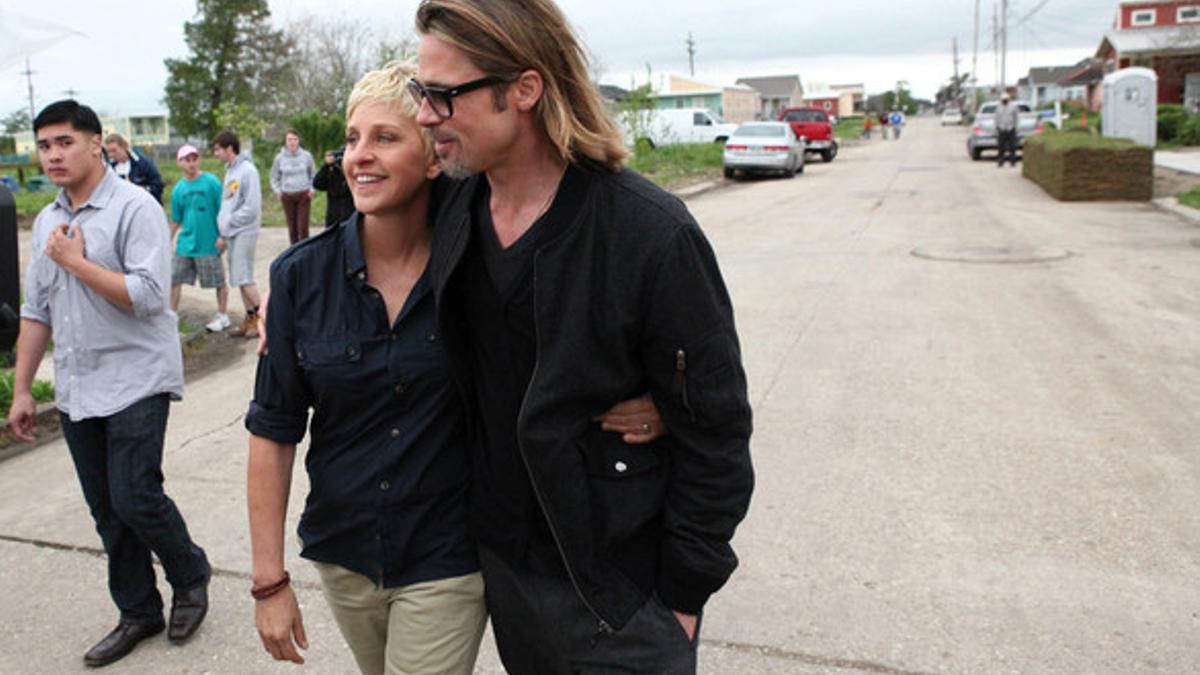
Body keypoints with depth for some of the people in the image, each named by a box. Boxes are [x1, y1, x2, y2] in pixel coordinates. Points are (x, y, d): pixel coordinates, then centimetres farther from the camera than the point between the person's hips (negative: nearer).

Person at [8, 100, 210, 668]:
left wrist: (76, 261, -14)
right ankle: (138, 614, 25)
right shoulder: (47, 222, 12)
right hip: (75, 389, 7)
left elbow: (148, 296, -20)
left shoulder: (135, 208, -10)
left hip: (135, 381, -7)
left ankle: (191, 577, 18)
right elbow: (36, 311, 16)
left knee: (134, 499, -9)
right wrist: (21, 390, 15)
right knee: (106, 510, 11)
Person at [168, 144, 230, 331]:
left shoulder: (211, 182, -7)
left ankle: (223, 317, 22)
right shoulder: (178, 189, 6)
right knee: (174, 279, 6)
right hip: (185, 244, 4)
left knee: (219, 281, 6)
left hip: (208, 243, -4)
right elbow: (176, 220, 14)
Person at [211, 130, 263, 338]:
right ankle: (250, 318, 17)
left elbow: (251, 208, -17)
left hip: (244, 232, -8)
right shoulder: (229, 171, 15)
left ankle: (261, 318, 4)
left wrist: (227, 224, -11)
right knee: (240, 279, 10)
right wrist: (222, 234, 12)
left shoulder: (247, 170, -12)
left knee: (244, 278, -8)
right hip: (231, 233, 8)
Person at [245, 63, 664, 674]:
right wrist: (269, 579, -4)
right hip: (341, 555, 4)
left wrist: (634, 403, -22)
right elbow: (274, 433, -4)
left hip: (446, 561, -3)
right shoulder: (301, 275, -8)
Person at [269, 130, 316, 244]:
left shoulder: (306, 156, -1)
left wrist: (311, 189, 0)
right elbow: (274, 177, 13)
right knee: (292, 228, 5)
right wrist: (277, 191, 1)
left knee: (303, 227, -7)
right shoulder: (279, 158, 1)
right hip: (287, 196, 1)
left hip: (304, 195, -1)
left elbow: (313, 174, 10)